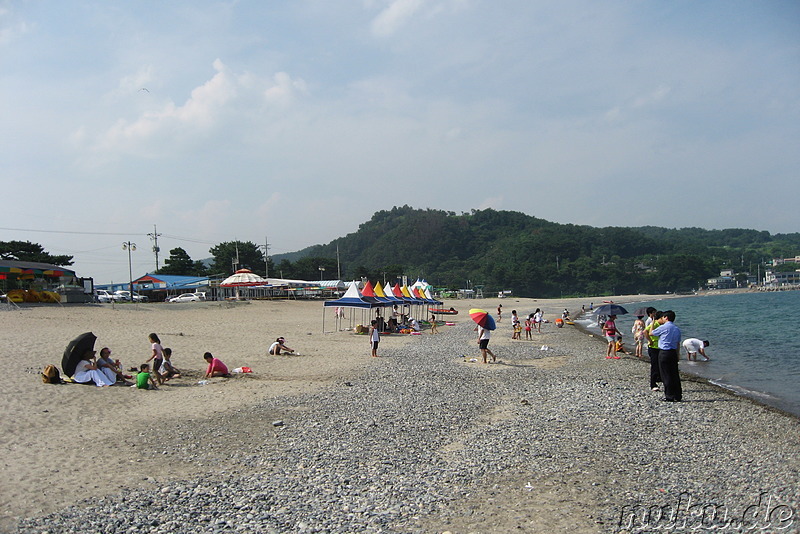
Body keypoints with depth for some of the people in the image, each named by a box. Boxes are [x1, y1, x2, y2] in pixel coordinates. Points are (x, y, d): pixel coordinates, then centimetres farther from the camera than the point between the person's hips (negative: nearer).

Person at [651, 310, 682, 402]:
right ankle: (678, 396, 13)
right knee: (675, 374, 10)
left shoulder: (663, 327, -10)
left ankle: (669, 396, 2)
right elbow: (678, 343, 14)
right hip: (673, 353, 6)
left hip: (664, 353, -6)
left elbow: (651, 333, 4)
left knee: (666, 375, -1)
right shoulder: (677, 329, 10)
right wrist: (677, 355, 20)